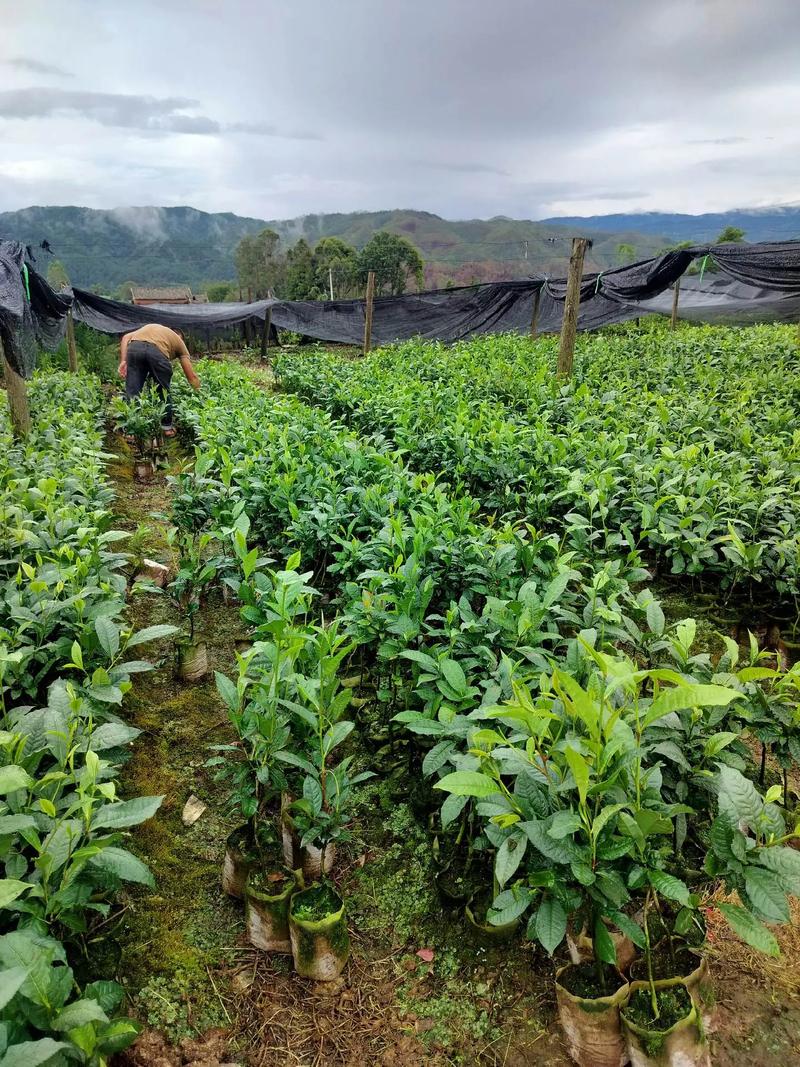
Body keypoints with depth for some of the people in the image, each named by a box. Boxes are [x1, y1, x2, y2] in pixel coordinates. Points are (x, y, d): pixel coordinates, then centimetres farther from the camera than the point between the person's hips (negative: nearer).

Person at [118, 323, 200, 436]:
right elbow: (191, 377, 25)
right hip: (157, 351, -2)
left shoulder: (149, 328, 42)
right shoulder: (179, 342, 33)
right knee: (164, 391, 19)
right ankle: (167, 427, 29)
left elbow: (126, 337, 20)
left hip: (134, 347, 2)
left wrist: (123, 361, 13)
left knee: (132, 392, 11)